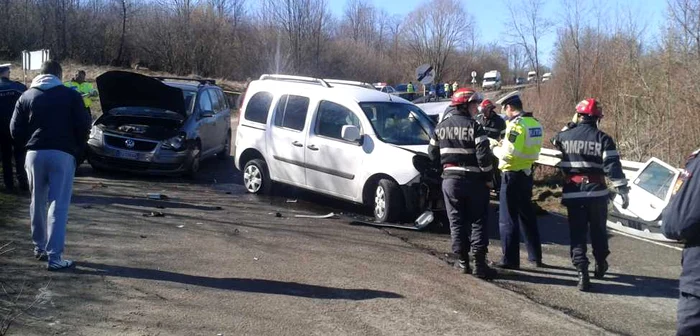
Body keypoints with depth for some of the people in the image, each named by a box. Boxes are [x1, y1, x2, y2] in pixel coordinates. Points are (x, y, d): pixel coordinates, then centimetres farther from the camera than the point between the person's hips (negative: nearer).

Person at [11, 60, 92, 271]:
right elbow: (83, 126, -3)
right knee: (58, 205, -4)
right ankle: (54, 257, -10)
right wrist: (77, 148, 13)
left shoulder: (27, 96, 9)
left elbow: (15, 130, 6)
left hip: (35, 154, 3)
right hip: (62, 154, -3)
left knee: (38, 202, 18)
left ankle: (40, 247, 29)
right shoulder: (70, 95, 1)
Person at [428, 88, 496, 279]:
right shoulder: (474, 127, -10)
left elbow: (432, 154, 11)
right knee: (478, 221, 4)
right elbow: (483, 155, -16)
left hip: (450, 180, 4)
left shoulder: (441, 127, 5)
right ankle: (479, 263, 0)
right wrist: (488, 177, -5)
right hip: (474, 180, -3)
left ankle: (462, 261, 12)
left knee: (457, 221, 10)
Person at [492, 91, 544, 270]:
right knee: (527, 216, 18)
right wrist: (505, 144, 9)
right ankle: (536, 257, 25)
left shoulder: (516, 124, -18)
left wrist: (496, 149, -3)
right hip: (527, 173, 8)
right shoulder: (535, 123, 8)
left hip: (513, 175, -8)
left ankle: (510, 260, 3)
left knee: (508, 219, 0)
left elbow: (508, 153, -23)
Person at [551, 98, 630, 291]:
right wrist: (623, 190, -10)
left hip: (573, 192, 0)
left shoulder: (566, 136, -1)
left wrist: (570, 125, 22)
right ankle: (600, 265, 35)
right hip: (597, 192, 0)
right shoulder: (603, 139, -6)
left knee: (577, 233, 1)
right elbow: (613, 166, -12)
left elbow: (556, 141, 25)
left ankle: (582, 273, -11)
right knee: (599, 231, 19)